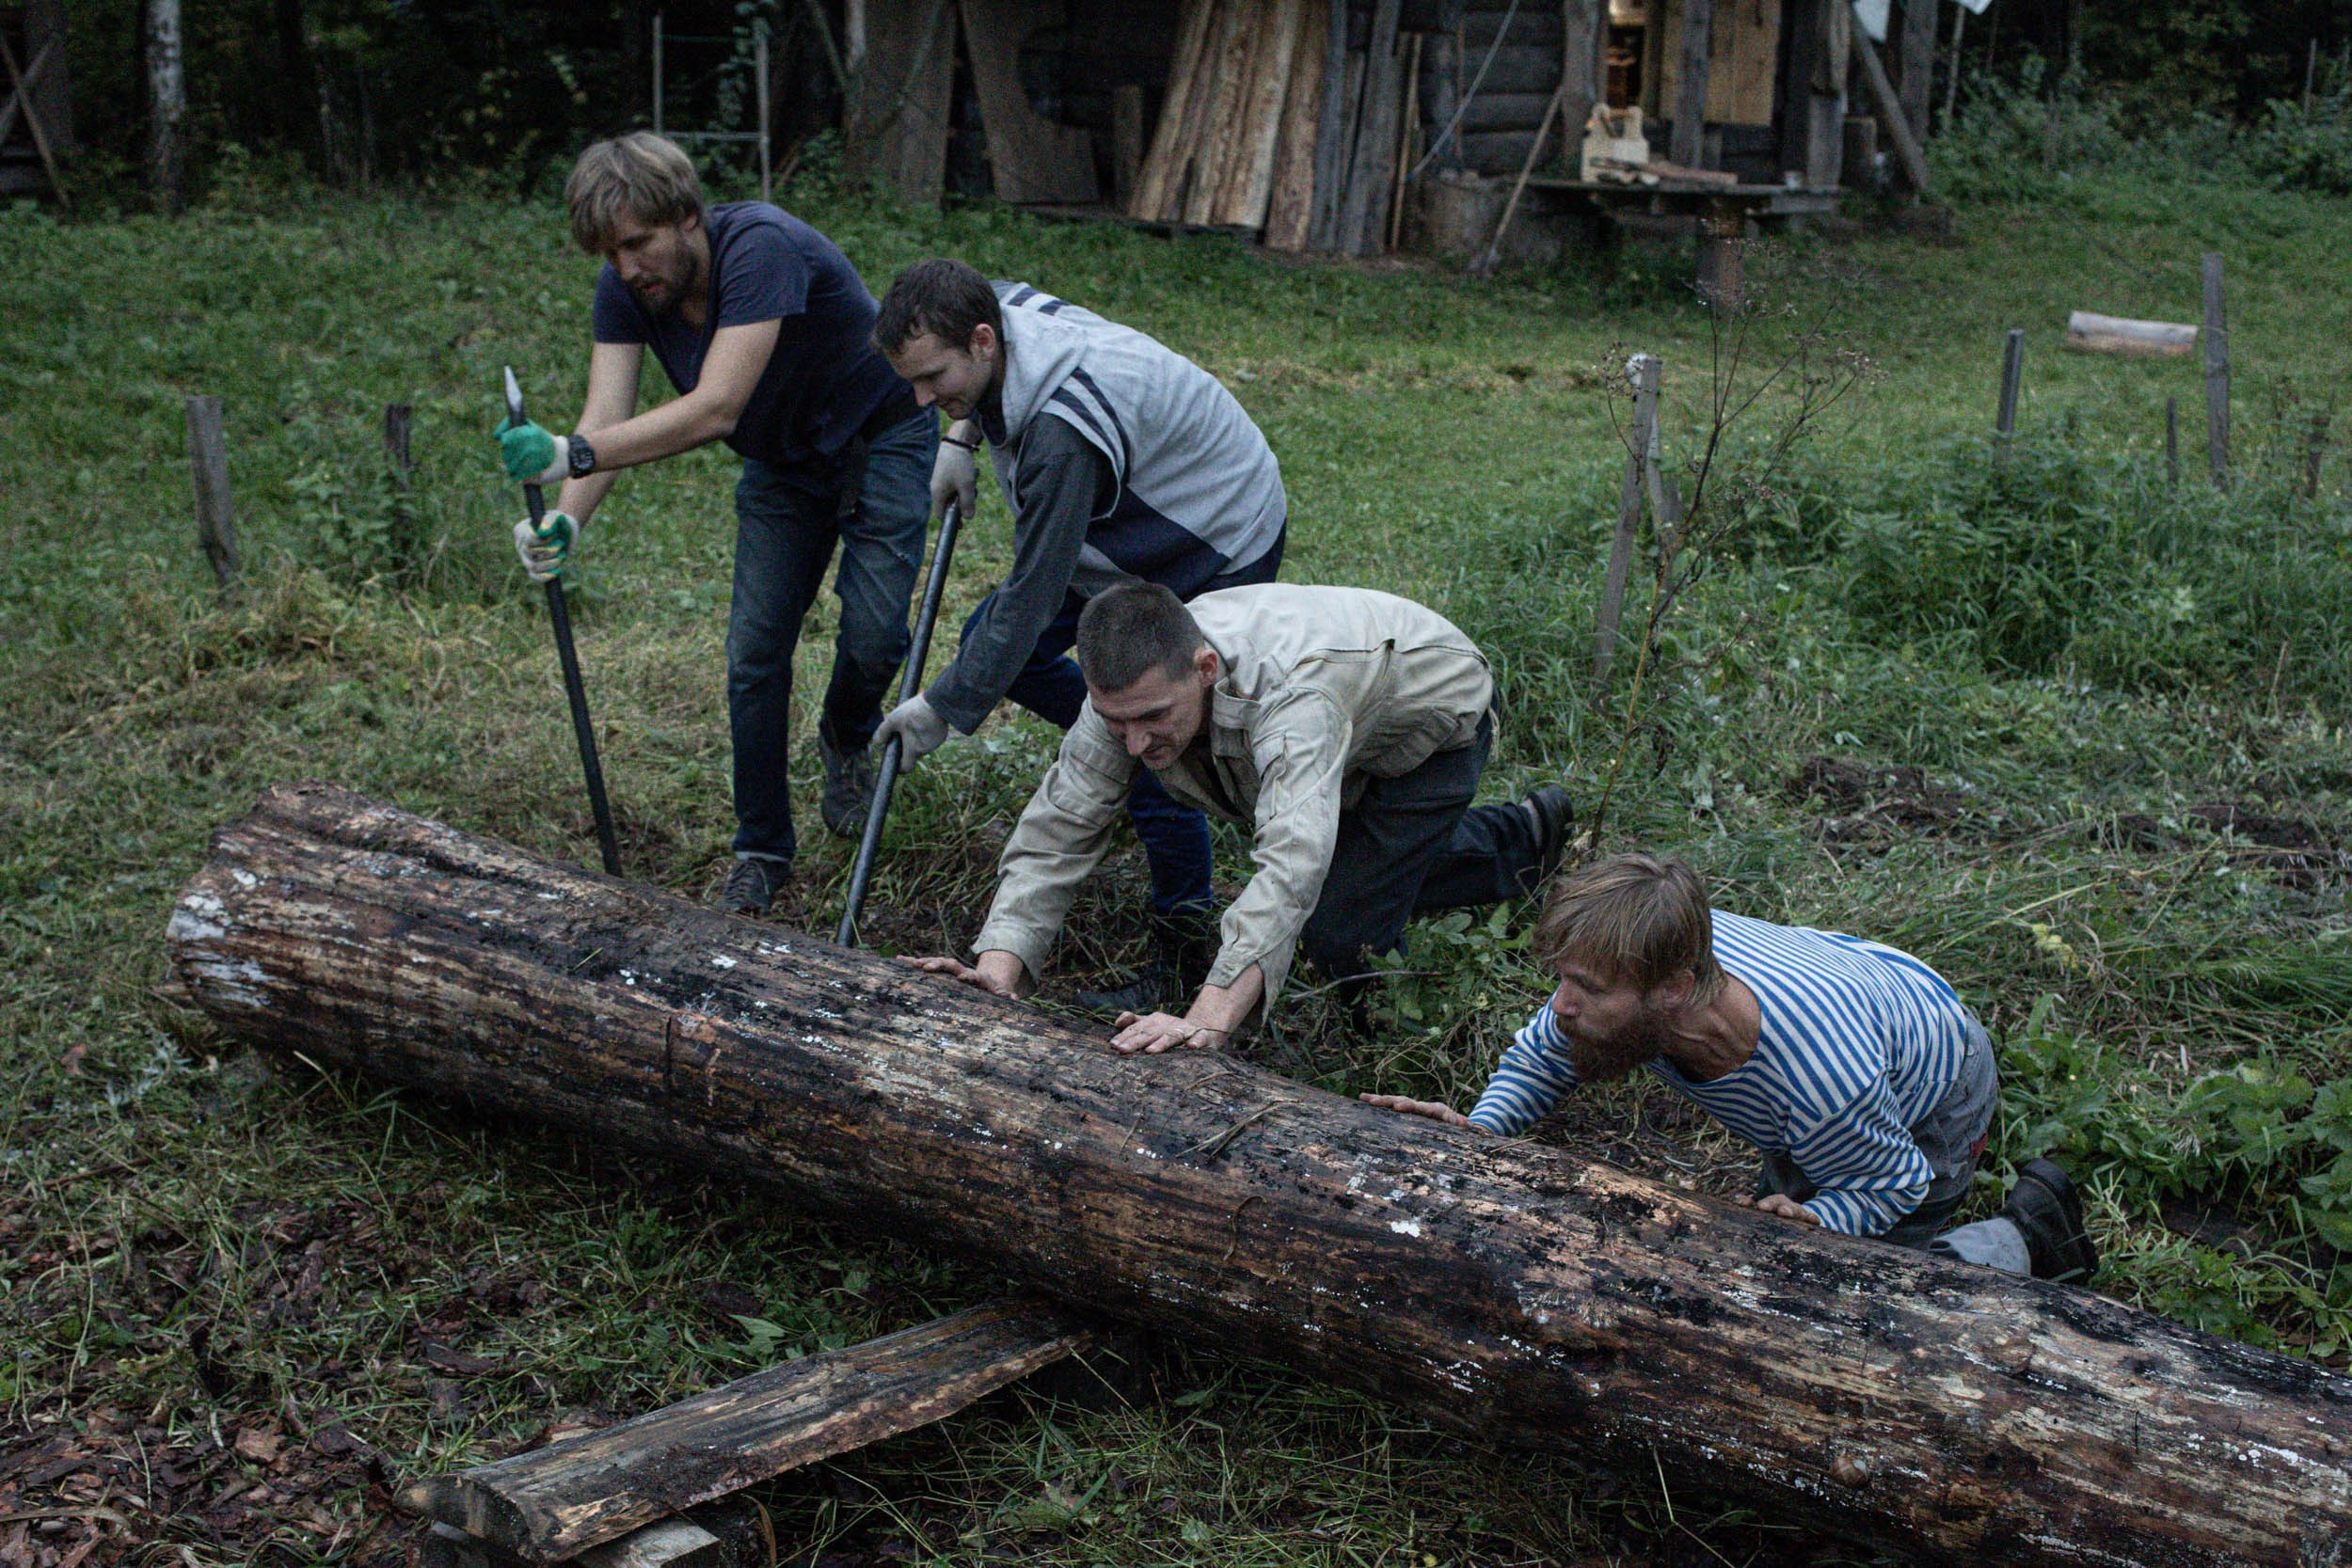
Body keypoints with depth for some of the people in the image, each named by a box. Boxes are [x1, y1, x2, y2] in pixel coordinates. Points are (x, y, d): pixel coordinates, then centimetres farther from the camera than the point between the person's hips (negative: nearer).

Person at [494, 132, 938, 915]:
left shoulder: (760, 248, -36)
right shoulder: (625, 290, -16)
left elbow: (715, 409, -45)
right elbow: (606, 416, -25)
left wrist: (571, 454, -54)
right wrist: (567, 518, -45)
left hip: (880, 437, -5)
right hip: (783, 463, 5)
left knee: (873, 634, -15)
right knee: (754, 651, -3)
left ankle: (847, 740, 21)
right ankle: (762, 852, 11)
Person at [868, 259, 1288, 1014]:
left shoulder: (1063, 431, -39)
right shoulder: (1001, 308, -13)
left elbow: (1033, 592, -32)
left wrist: (945, 707, -24)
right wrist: (962, 436, 2)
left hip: (1220, 551, -10)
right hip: (1133, 523, 10)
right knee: (989, 640, 11)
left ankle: (1186, 946, 5)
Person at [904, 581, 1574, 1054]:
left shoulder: (1290, 693, -49)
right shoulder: (1129, 687, -28)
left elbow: (1291, 865, -60)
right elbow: (1056, 831, -27)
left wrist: (1208, 1020, -69)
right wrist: (998, 970, -41)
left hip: (1437, 718, -7)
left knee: (1338, 936, -11)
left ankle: (1522, 844, 13)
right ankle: (1526, 835, 33)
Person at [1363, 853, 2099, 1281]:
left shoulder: (1822, 1079, -48)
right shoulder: (1633, 971, -33)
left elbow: (1894, 1182, -27)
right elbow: (1540, 1057, -13)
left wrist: (1814, 1222, -46)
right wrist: (1484, 1127, -32)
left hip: (1931, 1091, -6)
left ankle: (2027, 1228, 10)